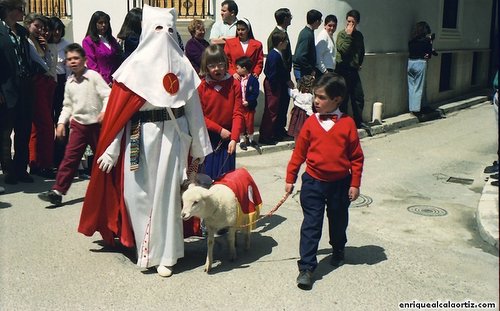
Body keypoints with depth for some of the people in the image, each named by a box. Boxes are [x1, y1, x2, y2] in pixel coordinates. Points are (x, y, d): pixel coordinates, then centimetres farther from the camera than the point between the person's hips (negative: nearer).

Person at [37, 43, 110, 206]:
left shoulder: (93, 76, -8)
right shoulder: (69, 83, 8)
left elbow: (107, 95, -12)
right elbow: (68, 106, 14)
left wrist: (104, 111, -26)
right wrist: (61, 122, 3)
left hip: (96, 123, -3)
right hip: (78, 123, 3)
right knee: (70, 156, -4)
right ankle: (58, 191, -7)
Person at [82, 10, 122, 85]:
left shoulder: (112, 40, 18)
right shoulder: (88, 41, 0)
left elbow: (118, 61, 16)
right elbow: (91, 64, -6)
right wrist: (106, 82, -12)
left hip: (115, 80, 5)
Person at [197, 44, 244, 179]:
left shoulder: (234, 84, -4)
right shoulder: (202, 86, -5)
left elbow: (238, 113, -7)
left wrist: (234, 138, -17)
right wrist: (220, 130, -12)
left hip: (227, 139, 1)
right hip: (208, 138, 0)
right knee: (208, 176, 6)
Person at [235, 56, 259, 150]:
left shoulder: (253, 80, -11)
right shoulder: (238, 79, 1)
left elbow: (255, 93, -13)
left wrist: (248, 101, -20)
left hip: (249, 106, -3)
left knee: (249, 123, 7)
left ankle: (250, 139, 26)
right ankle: (242, 140, 22)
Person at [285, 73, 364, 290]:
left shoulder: (347, 123, -8)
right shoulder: (311, 122, -4)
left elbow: (356, 156, -3)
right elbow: (299, 153, 3)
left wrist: (355, 184, -4)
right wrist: (290, 178, 5)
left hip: (340, 182, 0)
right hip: (313, 182, 0)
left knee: (338, 220, 20)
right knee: (311, 224, -2)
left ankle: (338, 250, 47)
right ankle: (306, 267, 3)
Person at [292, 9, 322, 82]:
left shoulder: (306, 32, 10)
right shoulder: (308, 35, -19)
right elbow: (300, 57, -26)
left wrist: (311, 69, 14)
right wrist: (311, 70, -18)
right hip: (303, 71, -10)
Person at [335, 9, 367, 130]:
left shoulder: (359, 35, 12)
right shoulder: (342, 34, -5)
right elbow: (343, 49, -21)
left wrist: (359, 63, 16)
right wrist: (348, 35, -17)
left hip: (354, 70, 6)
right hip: (343, 69, -6)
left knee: (359, 97, 9)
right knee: (343, 97, -2)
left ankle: (358, 121, 21)